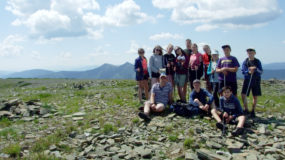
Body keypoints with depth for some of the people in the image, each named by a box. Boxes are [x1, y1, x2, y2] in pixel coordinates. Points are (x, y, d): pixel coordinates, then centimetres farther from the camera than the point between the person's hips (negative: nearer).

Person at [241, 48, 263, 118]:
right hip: (247, 80, -1)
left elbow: (261, 71, -5)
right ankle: (246, 110, 7)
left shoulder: (257, 61, 1)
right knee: (243, 95, -10)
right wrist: (248, 72, -28)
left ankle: (253, 111, 19)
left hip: (256, 81, 1)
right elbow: (243, 71, -7)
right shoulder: (245, 61, 0)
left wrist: (255, 69, -26)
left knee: (255, 97, 5)